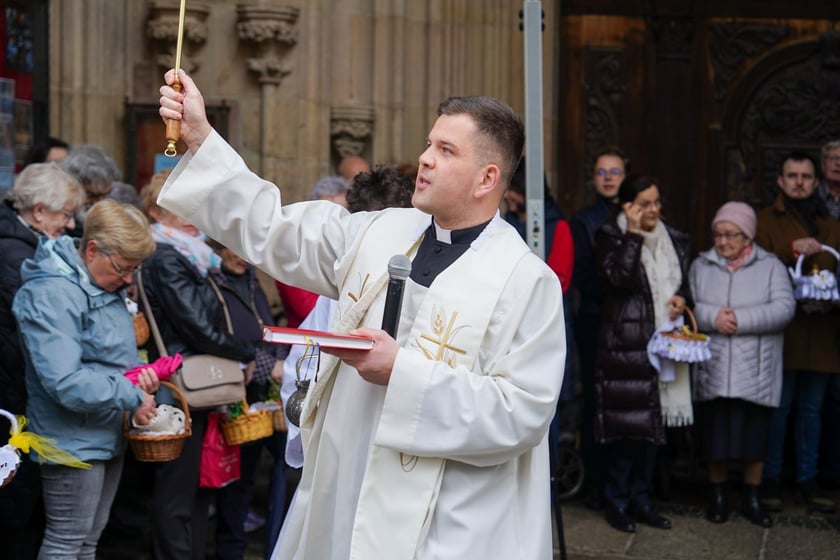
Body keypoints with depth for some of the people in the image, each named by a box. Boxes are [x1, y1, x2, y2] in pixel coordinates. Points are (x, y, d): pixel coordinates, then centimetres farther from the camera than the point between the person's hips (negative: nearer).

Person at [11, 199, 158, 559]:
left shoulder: (107, 286, 10)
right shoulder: (52, 294, -21)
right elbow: (64, 382, -29)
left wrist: (138, 373, -1)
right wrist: (131, 398, -22)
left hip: (109, 436, 10)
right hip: (73, 442, -10)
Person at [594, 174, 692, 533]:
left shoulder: (674, 241, 13)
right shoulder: (611, 237, -4)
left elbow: (683, 284, 23)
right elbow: (617, 277, -21)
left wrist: (682, 299, 1)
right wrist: (634, 234, -19)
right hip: (624, 345, -6)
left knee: (654, 423, 10)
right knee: (626, 425, -4)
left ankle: (641, 500, 21)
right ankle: (617, 502, 9)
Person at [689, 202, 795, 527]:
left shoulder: (771, 266, 3)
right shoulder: (701, 266, 9)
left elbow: (784, 308, -10)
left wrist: (740, 319, -18)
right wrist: (713, 317, -19)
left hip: (755, 373, -1)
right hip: (713, 372, 1)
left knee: (755, 437, 5)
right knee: (715, 435, 5)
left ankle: (752, 499, 21)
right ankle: (717, 496, 22)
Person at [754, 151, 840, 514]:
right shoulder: (765, 222, 3)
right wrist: (791, 250, -23)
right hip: (781, 333, -4)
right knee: (778, 408, -1)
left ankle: (807, 482, 17)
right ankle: (770, 481, 8)